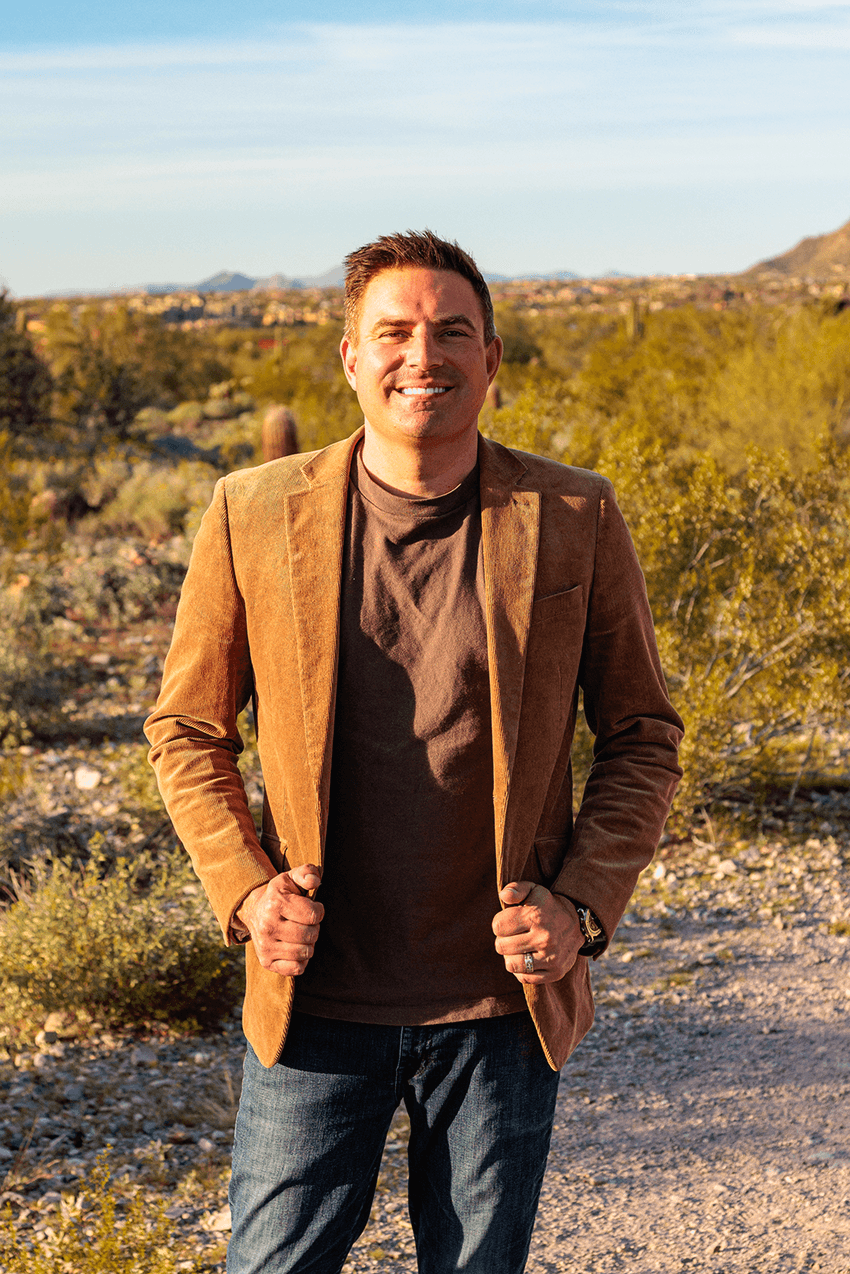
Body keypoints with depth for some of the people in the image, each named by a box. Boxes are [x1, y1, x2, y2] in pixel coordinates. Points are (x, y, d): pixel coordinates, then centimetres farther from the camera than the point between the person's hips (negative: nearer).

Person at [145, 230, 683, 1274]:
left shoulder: (574, 521, -3)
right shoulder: (254, 513, -3)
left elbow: (643, 736, 5)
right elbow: (185, 728, 7)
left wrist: (583, 906, -7)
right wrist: (244, 891, -6)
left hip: (499, 1004, 1)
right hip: (316, 1003, 0)